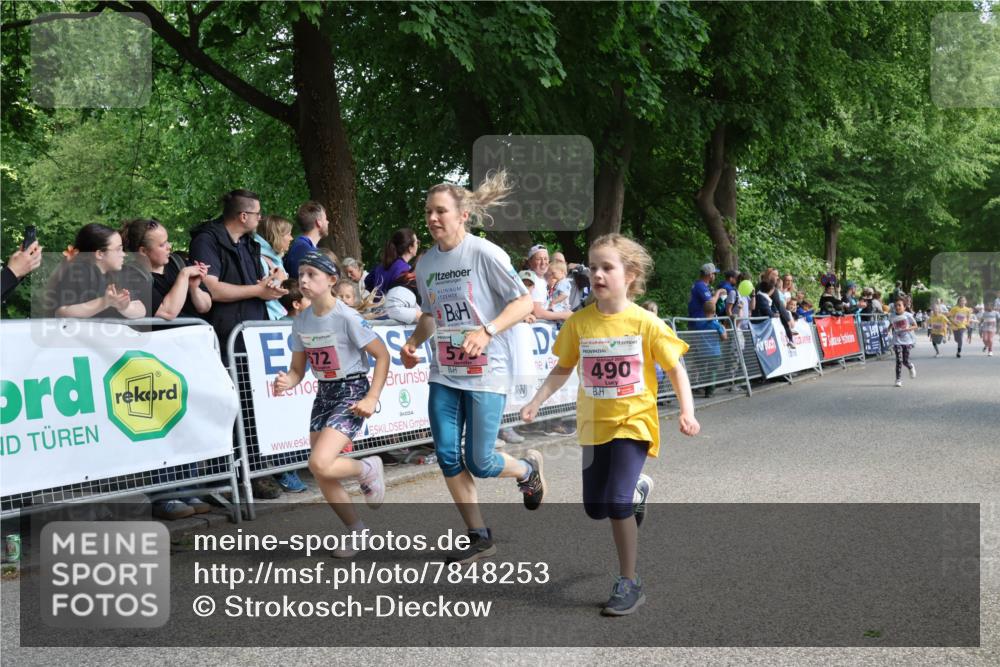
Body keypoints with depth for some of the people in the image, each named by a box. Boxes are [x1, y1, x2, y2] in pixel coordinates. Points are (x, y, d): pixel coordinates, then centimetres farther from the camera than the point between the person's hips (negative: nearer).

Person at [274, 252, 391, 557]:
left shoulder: (347, 317, -17)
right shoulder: (300, 322, 2)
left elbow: (382, 355, -12)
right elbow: (298, 370, 8)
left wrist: (372, 398, -17)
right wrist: (286, 382, -15)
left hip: (352, 392, -7)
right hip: (323, 394, 7)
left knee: (320, 464, -23)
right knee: (322, 475, 5)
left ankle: (368, 469, 8)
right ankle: (355, 529, 26)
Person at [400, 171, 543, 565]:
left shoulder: (485, 253, -12)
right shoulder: (425, 263, 7)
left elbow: (524, 303, -13)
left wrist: (486, 332, -26)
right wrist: (413, 342, 2)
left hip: (486, 372, -6)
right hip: (444, 372, 6)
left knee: (480, 463, -4)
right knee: (447, 455, 0)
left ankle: (528, 469, 31)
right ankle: (479, 537, 15)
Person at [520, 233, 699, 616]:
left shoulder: (645, 323, -11)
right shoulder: (579, 323, -3)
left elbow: (675, 369, -4)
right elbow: (563, 369, 7)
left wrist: (686, 411, -15)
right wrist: (536, 401, -4)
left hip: (633, 422, -4)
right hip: (594, 425, 4)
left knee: (617, 503, -18)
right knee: (594, 508, 11)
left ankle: (629, 584, 0)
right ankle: (637, 490, 46)